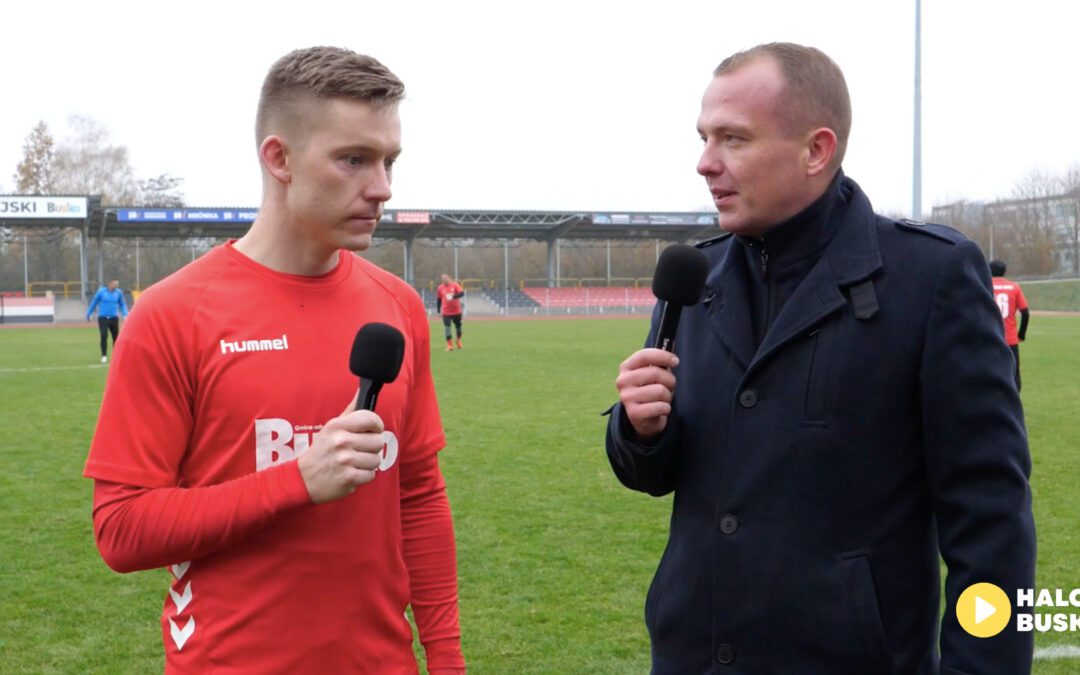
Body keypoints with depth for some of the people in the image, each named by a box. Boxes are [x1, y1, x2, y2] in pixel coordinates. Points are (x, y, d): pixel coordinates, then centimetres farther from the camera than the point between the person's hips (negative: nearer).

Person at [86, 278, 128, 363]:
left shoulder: (118, 292, 1)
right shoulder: (101, 291, -4)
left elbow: (122, 304, 14)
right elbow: (94, 302, 7)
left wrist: (125, 315, 0)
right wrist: (88, 314, 14)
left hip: (114, 318, 2)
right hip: (103, 318, -2)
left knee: (116, 337, 4)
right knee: (104, 336, -14)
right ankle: (104, 356, -7)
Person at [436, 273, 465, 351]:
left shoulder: (455, 285, -6)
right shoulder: (440, 288, -1)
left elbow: (462, 293, -18)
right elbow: (438, 299, 8)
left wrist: (454, 296, -34)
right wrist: (439, 311, 8)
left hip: (457, 311, 0)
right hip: (446, 312, 0)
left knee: (458, 326, 14)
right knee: (447, 327, -10)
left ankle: (459, 341, 38)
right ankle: (449, 344, -4)